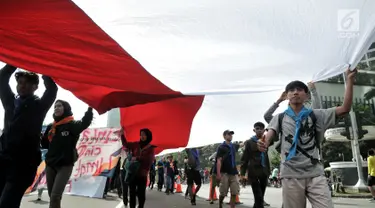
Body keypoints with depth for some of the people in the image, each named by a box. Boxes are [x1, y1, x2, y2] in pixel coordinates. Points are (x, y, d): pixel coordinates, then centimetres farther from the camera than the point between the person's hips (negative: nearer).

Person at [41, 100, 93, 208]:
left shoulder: (72, 125, -5)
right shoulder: (50, 127, 12)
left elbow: (85, 123, -26)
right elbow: (44, 144, 15)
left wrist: (90, 107, -37)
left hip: (65, 165, -6)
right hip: (50, 164, 6)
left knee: (55, 197, -12)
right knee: (52, 197, 12)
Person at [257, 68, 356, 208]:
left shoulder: (316, 115, 10)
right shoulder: (280, 118, 9)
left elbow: (344, 109, 2)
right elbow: (269, 136, -4)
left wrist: (349, 80, -2)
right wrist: (263, 144, -29)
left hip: (315, 174, 0)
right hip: (291, 175, 0)